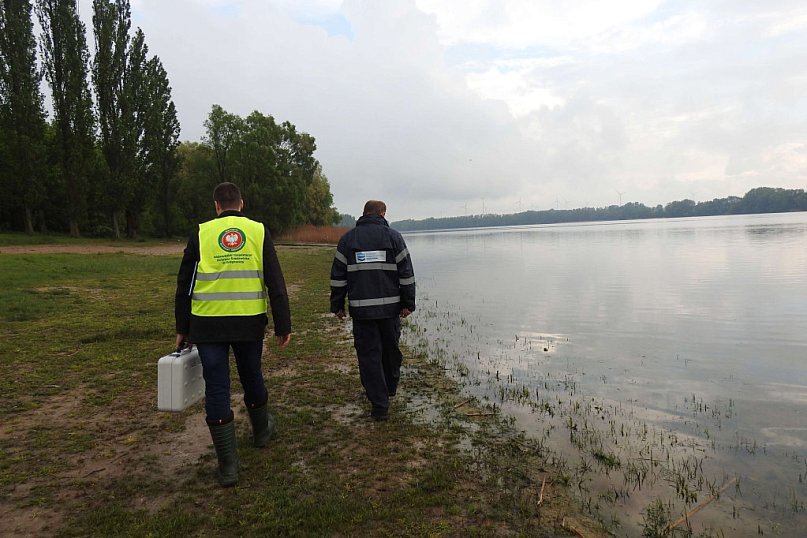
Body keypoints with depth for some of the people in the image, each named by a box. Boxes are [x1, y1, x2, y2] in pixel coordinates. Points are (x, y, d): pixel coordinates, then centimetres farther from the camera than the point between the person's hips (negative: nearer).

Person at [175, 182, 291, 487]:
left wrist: (182, 329, 14)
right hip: (250, 323, 1)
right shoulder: (258, 232, 3)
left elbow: (184, 286, 5)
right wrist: (283, 326, 2)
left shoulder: (201, 234, 3)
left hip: (208, 324, -1)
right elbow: (276, 283, -2)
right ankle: (261, 431, 44)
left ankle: (228, 465, 11)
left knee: (217, 390, 6)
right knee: (252, 379, 21)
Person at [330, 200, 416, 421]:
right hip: (390, 307, 1)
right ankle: (390, 386, 39)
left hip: (361, 309, 0)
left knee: (369, 354, 3)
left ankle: (380, 404, 3)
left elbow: (338, 276, 3)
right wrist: (408, 303, 5)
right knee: (391, 349, 20)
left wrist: (337, 305, 9)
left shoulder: (348, 238, 4)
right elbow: (406, 274, -1)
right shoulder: (393, 237, 1)